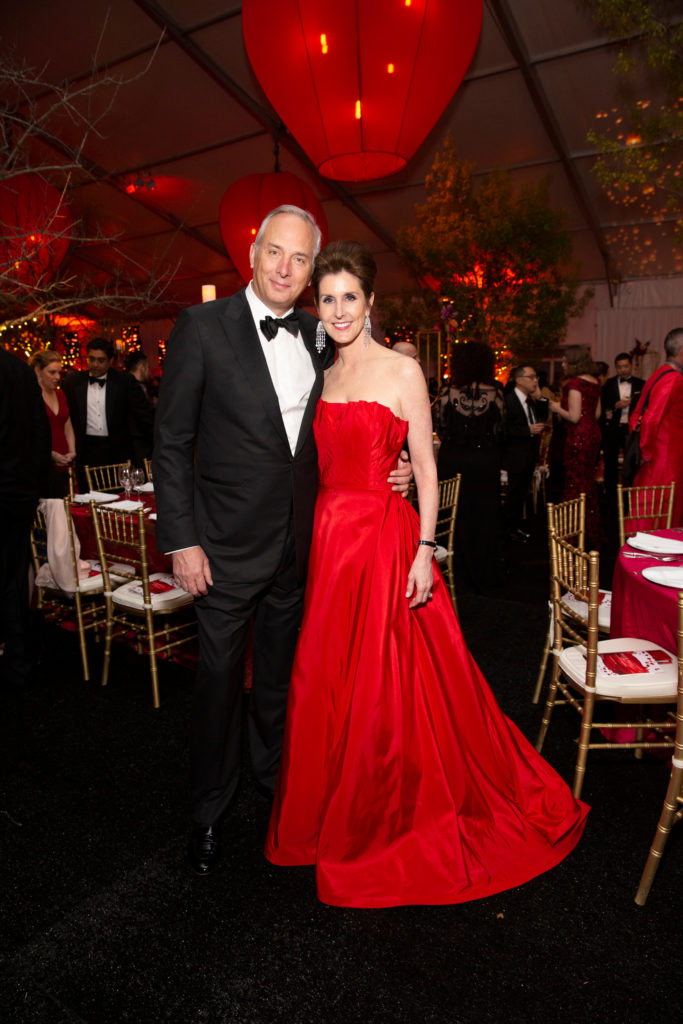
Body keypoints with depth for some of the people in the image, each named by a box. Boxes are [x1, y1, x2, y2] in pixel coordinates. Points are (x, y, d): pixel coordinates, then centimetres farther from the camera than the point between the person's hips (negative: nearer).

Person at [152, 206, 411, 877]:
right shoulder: (203, 326, -8)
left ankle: (274, 772, 46)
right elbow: (171, 441, -9)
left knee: (280, 669, 21)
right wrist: (182, 540, -13)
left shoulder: (320, 338, 5)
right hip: (228, 543, -4)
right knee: (220, 675, 9)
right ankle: (209, 809, 33)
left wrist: (384, 471, -4)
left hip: (298, 542, 4)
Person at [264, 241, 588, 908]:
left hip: (385, 539, -5)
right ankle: (333, 818, 38)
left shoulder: (402, 371, -3)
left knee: (386, 688, 3)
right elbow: (322, 466, 14)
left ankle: (392, 824, 28)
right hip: (328, 537, 6)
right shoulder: (321, 377, 12)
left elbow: (425, 468, -6)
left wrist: (425, 551, -13)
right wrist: (311, 540, 8)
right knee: (325, 685, 14)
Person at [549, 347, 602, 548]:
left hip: (579, 437, -9)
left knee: (576, 485, -2)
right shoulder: (594, 382, 11)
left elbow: (574, 416, -20)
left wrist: (557, 409, -3)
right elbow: (596, 413, 16)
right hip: (593, 434, 9)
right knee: (589, 482, 17)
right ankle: (593, 535, 26)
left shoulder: (575, 383, -15)